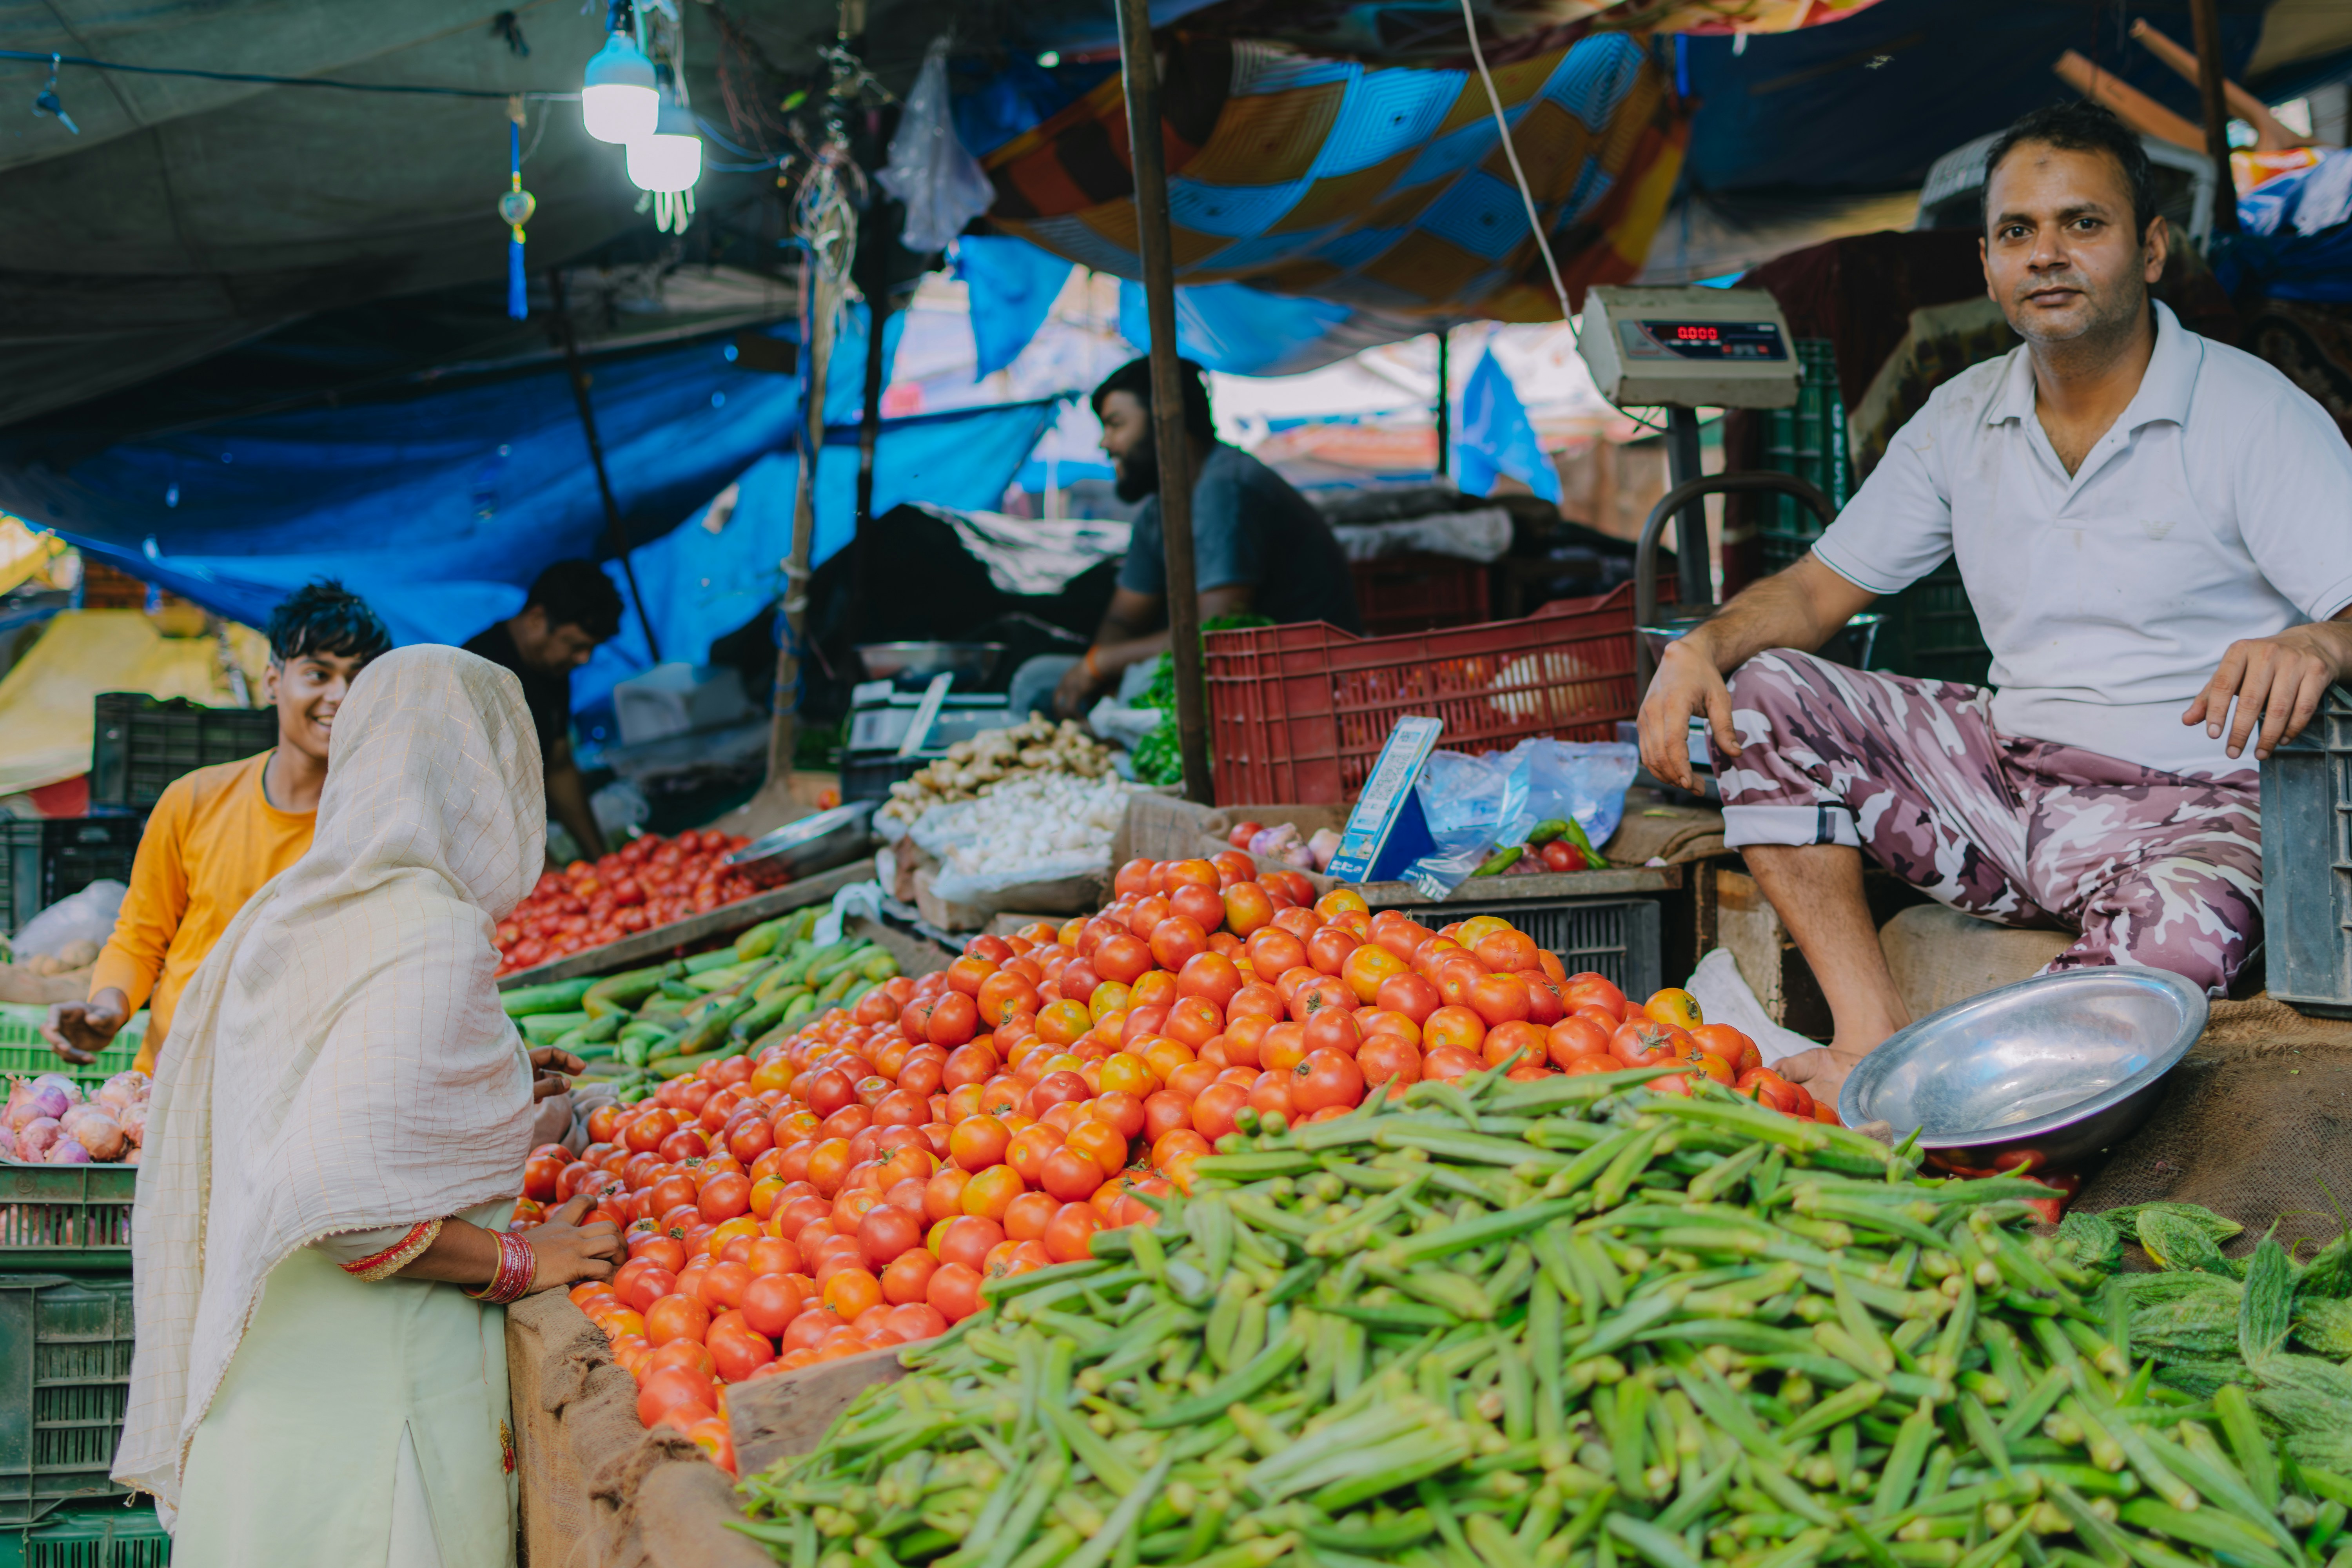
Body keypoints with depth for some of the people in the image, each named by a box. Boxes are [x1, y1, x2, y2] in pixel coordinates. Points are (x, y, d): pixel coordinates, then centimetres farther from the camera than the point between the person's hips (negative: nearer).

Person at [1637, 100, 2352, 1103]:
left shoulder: (2255, 415, -6)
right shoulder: (1961, 419, 10)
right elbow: (1821, 586, 13)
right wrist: (1703, 646, -9)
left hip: (2187, 801, -5)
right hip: (2006, 775, 5)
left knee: (2182, 941, -38)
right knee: (1761, 691, -11)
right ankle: (1875, 1035, -20)